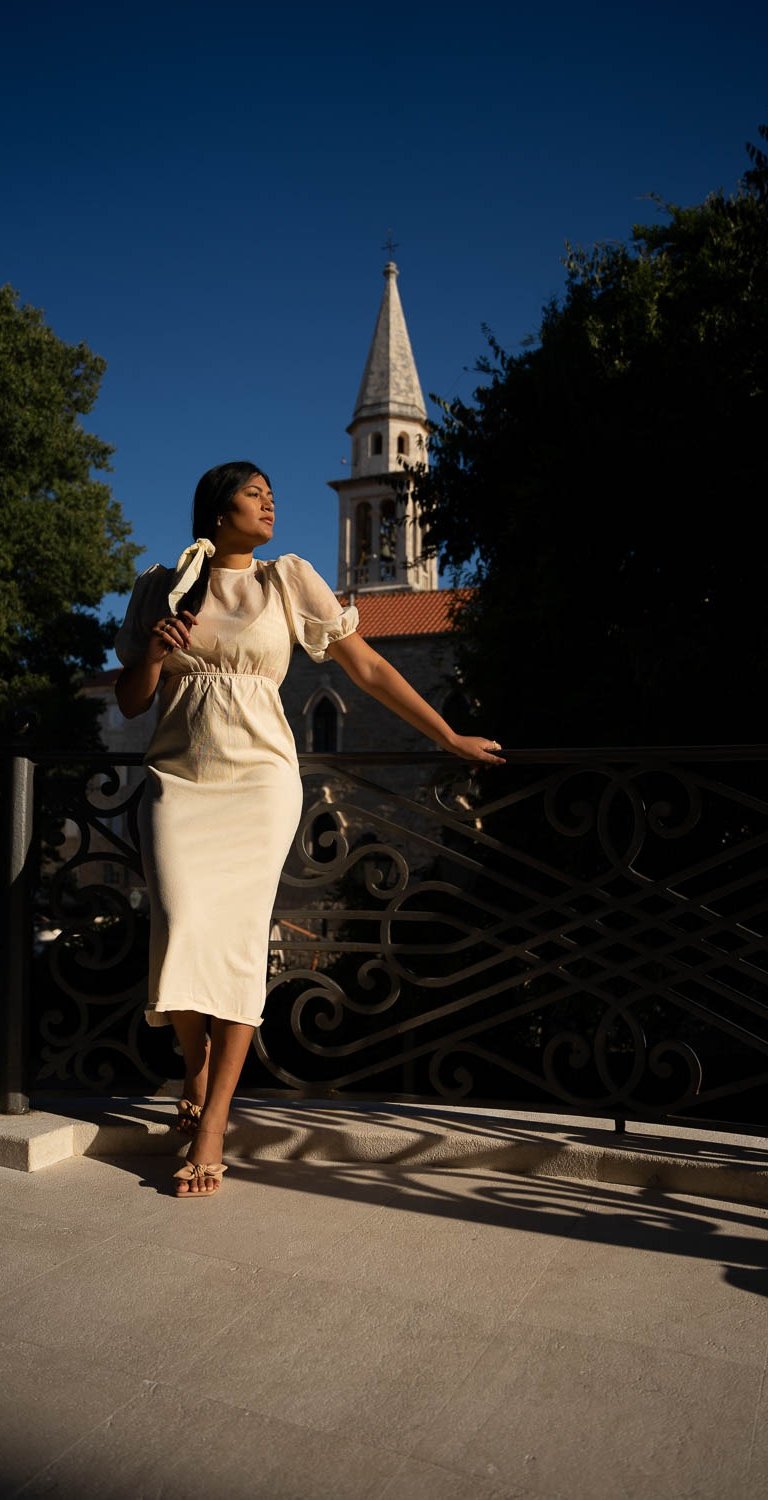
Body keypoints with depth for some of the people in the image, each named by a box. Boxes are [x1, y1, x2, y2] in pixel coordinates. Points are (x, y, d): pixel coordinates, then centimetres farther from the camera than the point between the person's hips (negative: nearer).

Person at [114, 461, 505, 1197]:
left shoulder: (288, 580, 8)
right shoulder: (161, 586, 12)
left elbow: (368, 667, 8)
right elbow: (129, 702, 15)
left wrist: (450, 737, 7)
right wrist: (154, 655, -7)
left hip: (258, 779, -1)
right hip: (178, 780, 1)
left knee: (239, 941, -9)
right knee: (182, 930, -13)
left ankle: (211, 1126, 1)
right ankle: (196, 1071, 15)